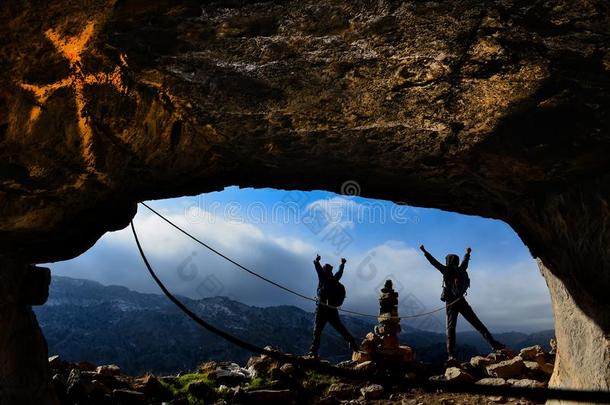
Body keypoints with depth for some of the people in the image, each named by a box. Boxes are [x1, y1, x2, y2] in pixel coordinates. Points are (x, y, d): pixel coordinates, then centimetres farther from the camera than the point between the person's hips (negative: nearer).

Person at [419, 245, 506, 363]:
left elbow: (434, 262, -6)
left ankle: (451, 355, -17)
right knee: (478, 324, 5)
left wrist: (424, 251, 1)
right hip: (461, 301, 4)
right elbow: (465, 261, 30)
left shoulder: (447, 270, -3)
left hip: (451, 303, -4)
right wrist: (468, 252, 50)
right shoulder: (461, 270, 11)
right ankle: (494, 343, -3)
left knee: (450, 328, -6)